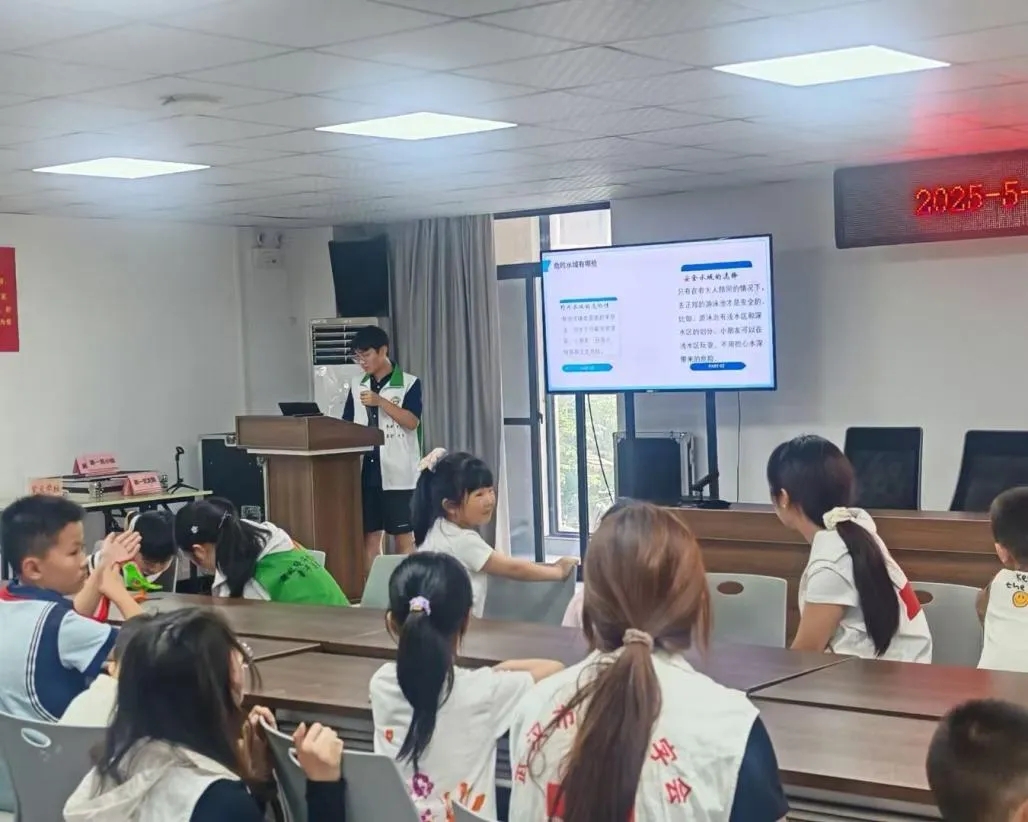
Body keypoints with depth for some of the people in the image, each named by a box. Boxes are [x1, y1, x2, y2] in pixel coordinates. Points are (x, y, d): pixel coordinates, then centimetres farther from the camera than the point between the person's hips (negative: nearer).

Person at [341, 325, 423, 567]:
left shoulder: (409, 384, -1)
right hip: (366, 472, 5)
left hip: (398, 473, -5)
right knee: (369, 535, 7)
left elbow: (412, 422, -11)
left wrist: (381, 402, -17)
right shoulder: (357, 388, 13)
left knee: (403, 536, -1)